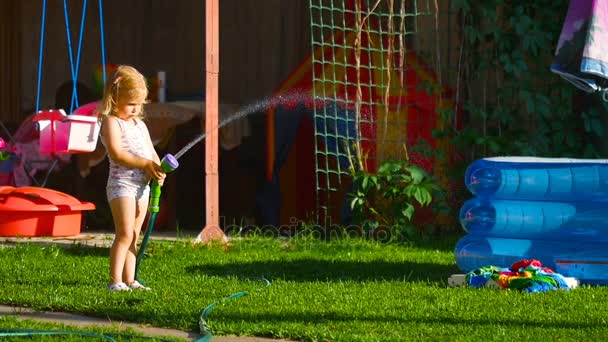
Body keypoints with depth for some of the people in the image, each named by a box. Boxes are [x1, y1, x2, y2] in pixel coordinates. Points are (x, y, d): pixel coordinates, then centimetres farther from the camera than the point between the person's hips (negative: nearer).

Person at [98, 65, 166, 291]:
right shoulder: (111, 122, -8)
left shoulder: (140, 125, 17)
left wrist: (158, 170, -5)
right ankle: (115, 281, -13)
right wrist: (145, 164, -21)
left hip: (143, 185, 8)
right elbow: (117, 154, -19)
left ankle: (130, 280, 13)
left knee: (134, 236, 10)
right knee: (125, 235, -13)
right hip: (122, 183, -8)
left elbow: (151, 153, 16)